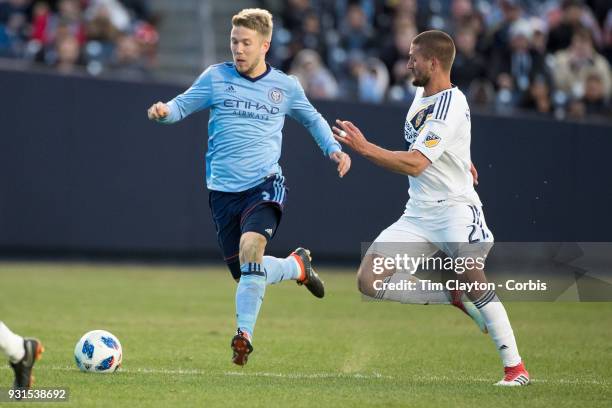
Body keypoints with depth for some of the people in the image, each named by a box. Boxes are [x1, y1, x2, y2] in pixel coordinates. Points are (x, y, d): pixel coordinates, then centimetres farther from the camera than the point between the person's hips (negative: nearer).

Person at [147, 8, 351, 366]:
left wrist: (334, 148, 7)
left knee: (250, 248, -29)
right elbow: (182, 106, 6)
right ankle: (298, 265, 34)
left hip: (265, 185, -2)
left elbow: (312, 119, 23)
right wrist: (164, 111, -17)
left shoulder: (285, 86, 7)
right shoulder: (216, 77, 4)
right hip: (223, 190, 2)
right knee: (246, 274, 3)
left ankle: (244, 334, -22)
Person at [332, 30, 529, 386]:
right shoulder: (423, 95, 10)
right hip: (418, 213, 8)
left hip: (454, 207, -8)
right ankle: (450, 297, 8)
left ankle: (516, 367, -20)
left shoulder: (449, 106, -18)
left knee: (472, 277, -28)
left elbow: (415, 164, -26)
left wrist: (363, 147, -27)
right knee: (370, 281, -7)